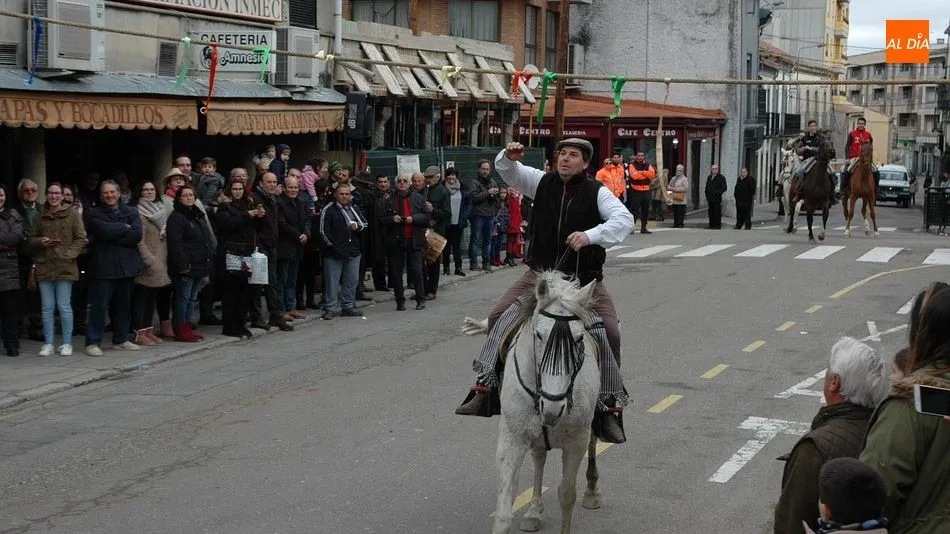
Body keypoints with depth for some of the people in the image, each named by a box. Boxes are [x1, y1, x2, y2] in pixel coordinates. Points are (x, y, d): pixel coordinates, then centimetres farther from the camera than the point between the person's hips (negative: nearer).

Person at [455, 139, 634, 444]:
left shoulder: (597, 192, -4)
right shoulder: (542, 183, 5)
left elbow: (624, 219, -16)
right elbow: (509, 173, 3)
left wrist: (590, 235, -32)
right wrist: (508, 158, -22)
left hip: (584, 281, -2)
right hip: (540, 275, 2)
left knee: (609, 331, -15)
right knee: (500, 315, -12)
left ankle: (611, 403, -5)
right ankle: (485, 385, -9)